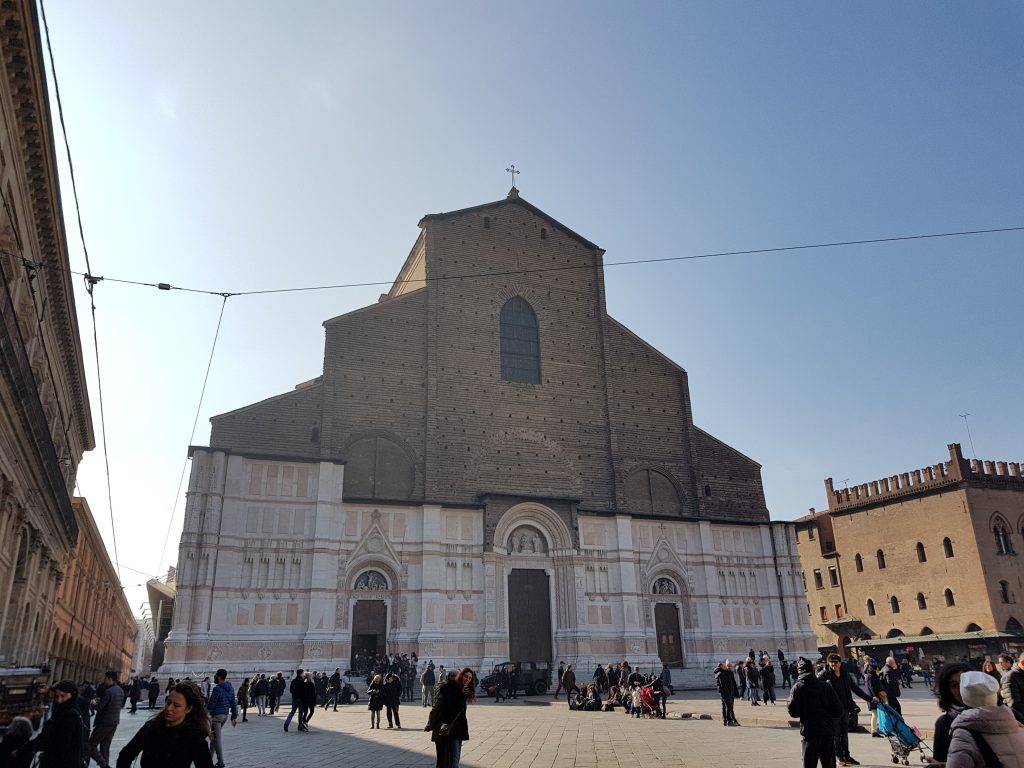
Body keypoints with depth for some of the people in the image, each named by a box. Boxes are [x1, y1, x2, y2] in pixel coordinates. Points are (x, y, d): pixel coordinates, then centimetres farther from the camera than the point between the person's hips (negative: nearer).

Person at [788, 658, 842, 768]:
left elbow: (793, 712, -10)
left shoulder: (797, 688, -5)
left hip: (810, 735, -3)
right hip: (828, 733, 3)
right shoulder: (825, 687, 1)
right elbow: (838, 711, 0)